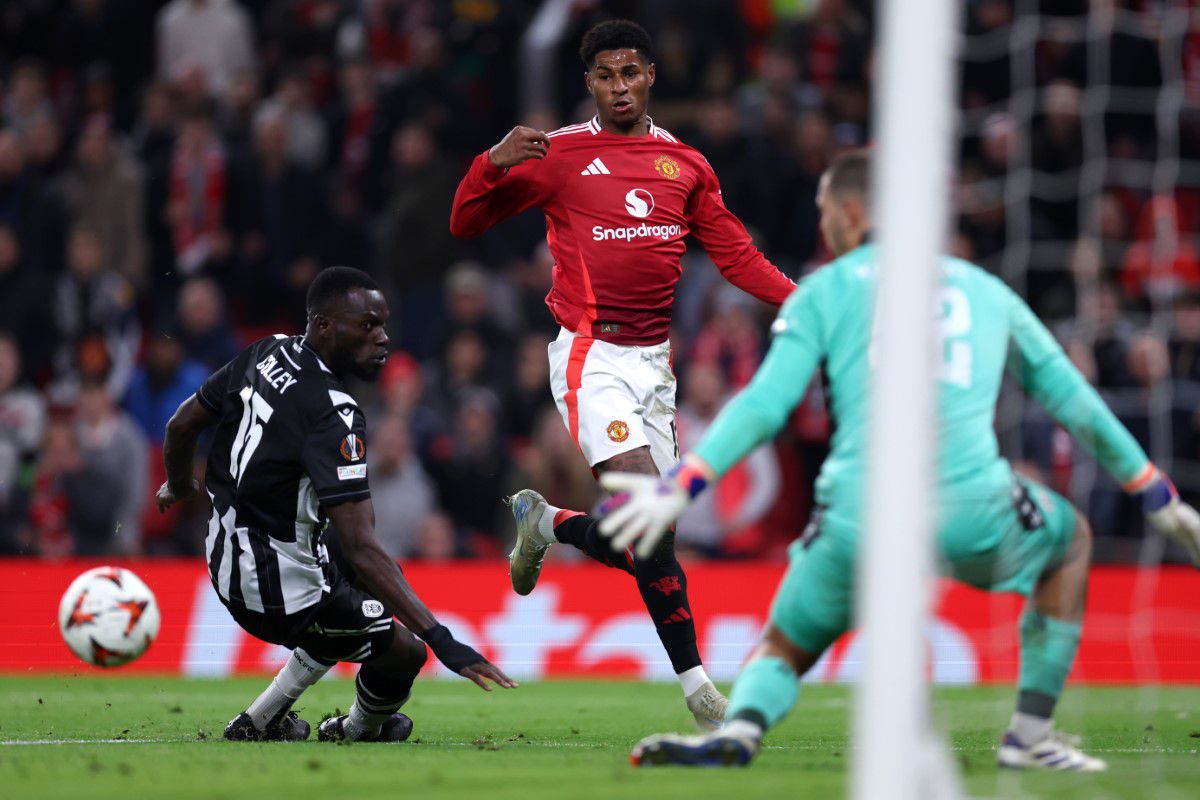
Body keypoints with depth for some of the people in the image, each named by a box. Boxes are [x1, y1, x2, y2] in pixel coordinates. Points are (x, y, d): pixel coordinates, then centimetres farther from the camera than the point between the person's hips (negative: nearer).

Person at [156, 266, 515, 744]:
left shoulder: (266, 353, -3)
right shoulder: (332, 415, -27)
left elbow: (182, 425, 11)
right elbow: (361, 549, -33)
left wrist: (180, 486, 34)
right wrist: (442, 640, -35)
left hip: (226, 559, 9)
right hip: (280, 594, -9)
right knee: (405, 652, 7)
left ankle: (263, 721, 31)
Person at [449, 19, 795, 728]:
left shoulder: (685, 165, 11)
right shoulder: (560, 155, -1)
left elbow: (737, 256, 13)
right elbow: (466, 225, 0)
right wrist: (493, 164, -20)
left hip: (653, 359, 5)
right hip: (591, 356, -5)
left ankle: (546, 523, 35)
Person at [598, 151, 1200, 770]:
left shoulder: (825, 290, 16)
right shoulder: (985, 289, 25)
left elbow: (765, 404, 2)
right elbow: (1075, 403, 30)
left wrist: (678, 487, 0)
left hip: (859, 517, -1)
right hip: (973, 514, 1)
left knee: (784, 648, 20)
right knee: (1070, 538, 32)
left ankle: (737, 731, -16)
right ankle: (1031, 734, 23)